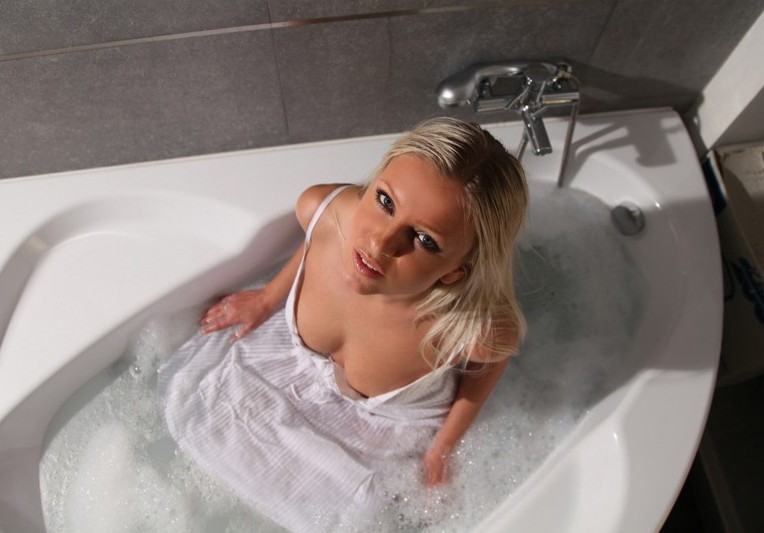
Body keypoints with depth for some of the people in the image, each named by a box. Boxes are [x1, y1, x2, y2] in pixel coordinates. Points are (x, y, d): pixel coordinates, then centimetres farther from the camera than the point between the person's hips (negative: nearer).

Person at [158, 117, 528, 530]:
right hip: (298, 357, 4)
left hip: (384, 426, -3)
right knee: (186, 389, 22)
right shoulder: (320, 208, -35)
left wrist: (444, 447, -9)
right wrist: (268, 297, 5)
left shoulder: (477, 327, -43)